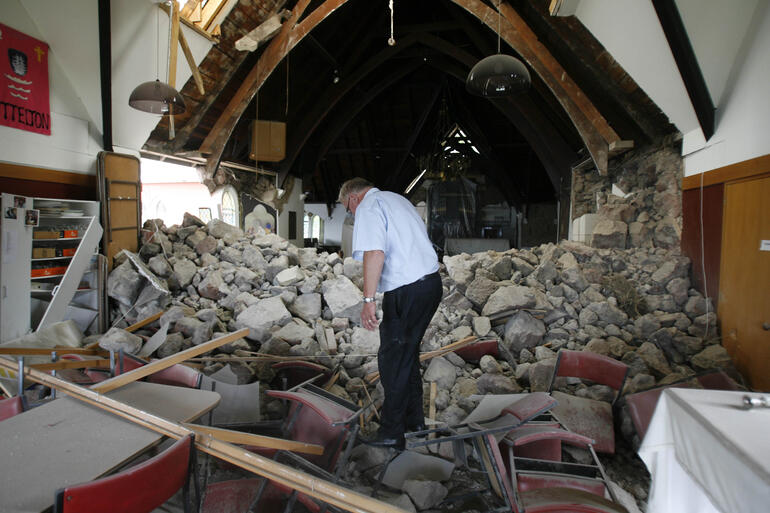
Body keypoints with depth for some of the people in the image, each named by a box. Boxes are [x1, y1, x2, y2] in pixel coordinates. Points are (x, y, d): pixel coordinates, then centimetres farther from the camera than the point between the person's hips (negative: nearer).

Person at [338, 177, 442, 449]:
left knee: (393, 360, 1)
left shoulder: (368, 207, -6)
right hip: (432, 282, 10)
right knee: (408, 353, 20)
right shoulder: (398, 199, 22)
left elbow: (374, 253, -22)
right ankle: (414, 419, 32)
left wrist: (368, 299, -23)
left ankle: (391, 432, 12)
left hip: (407, 292, -9)